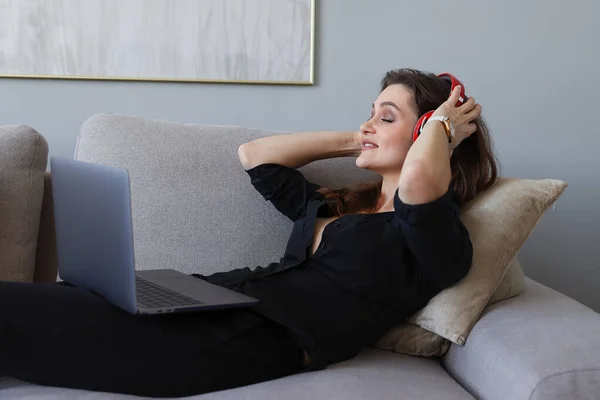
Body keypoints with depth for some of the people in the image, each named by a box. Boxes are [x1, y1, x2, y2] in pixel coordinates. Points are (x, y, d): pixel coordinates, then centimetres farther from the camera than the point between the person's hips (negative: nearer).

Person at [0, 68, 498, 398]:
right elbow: (254, 155, 30)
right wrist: (354, 141, 26)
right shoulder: (332, 204, 23)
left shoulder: (437, 240, -2)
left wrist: (440, 120, -1)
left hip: (264, 340, -8)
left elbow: (418, 180, -25)